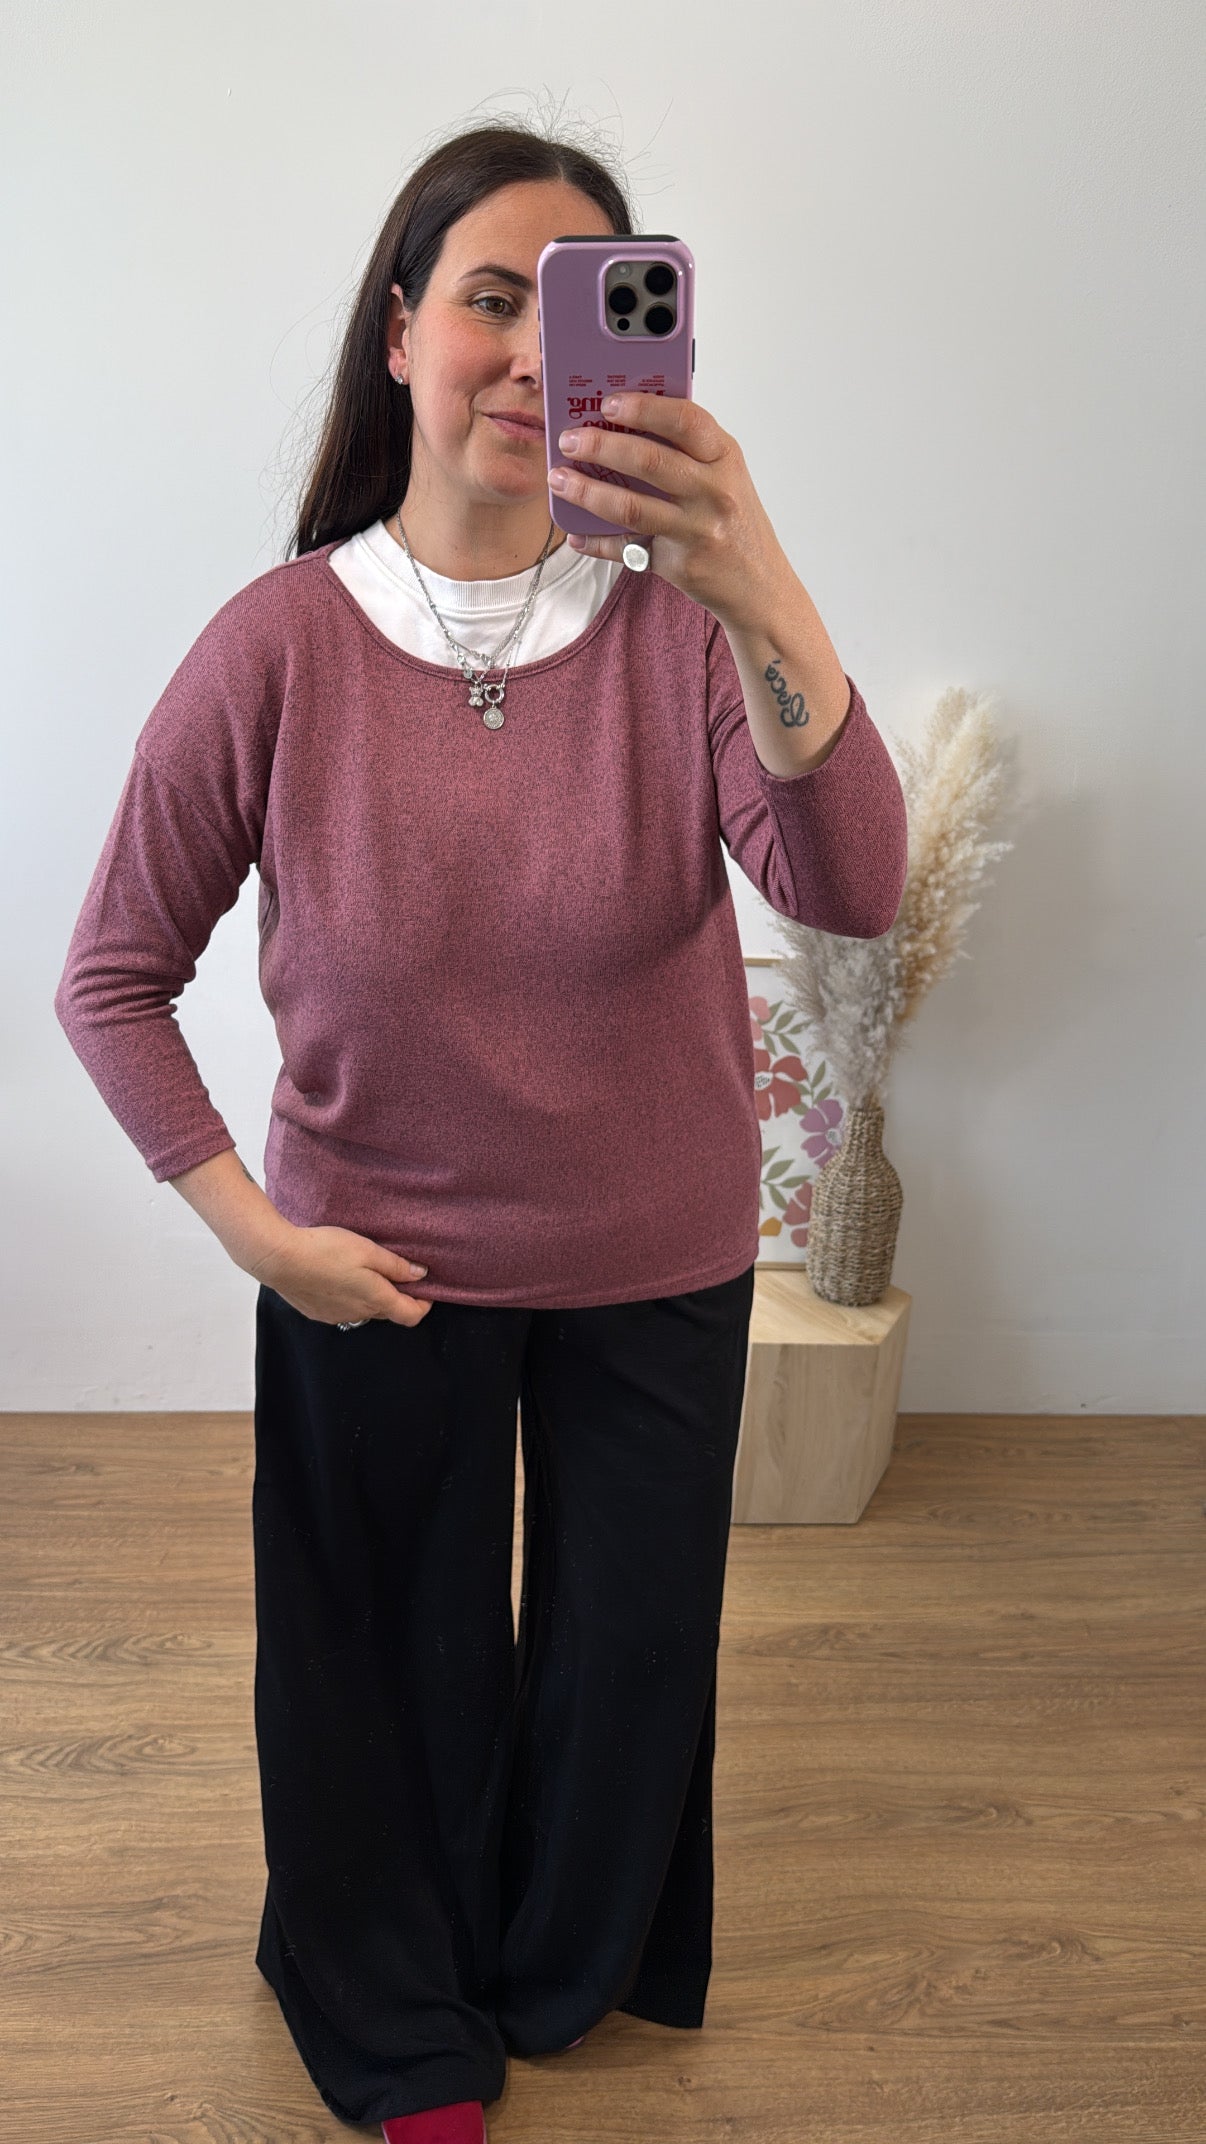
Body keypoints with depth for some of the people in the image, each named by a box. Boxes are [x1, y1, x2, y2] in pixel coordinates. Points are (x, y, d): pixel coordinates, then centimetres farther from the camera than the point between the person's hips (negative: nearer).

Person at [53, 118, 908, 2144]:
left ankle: (566, 1973, 55)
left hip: (656, 1265, 1)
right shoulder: (279, 646, -15)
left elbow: (851, 892, -31)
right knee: (400, 1666, 20)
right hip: (378, 1270, -1)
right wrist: (254, 1228, -10)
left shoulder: (682, 616, -14)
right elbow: (113, 974, -5)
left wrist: (764, 602, -46)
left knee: (626, 1655, 21)